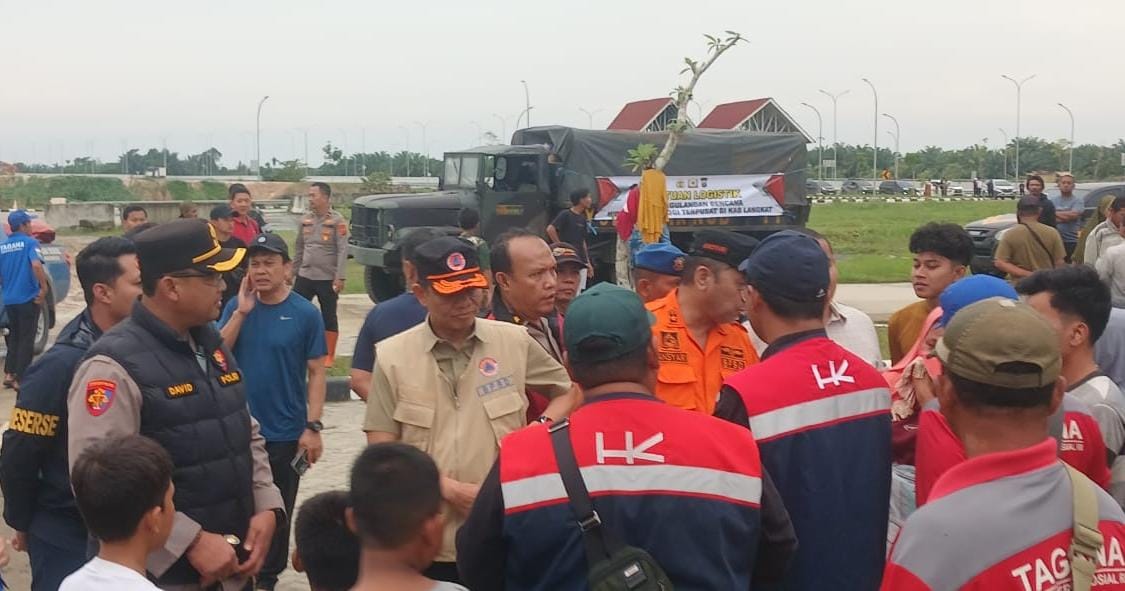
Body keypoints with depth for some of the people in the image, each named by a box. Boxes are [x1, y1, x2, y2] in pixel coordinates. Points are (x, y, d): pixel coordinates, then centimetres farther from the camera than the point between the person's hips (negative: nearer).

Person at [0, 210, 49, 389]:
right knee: (26, 339, 3)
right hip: (28, 298, -5)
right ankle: (21, 379, 4)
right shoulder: (30, 242, -11)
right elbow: (36, 265, -27)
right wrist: (44, 288, -17)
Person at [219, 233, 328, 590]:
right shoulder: (237, 307, 1)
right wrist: (242, 312, -14)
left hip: (285, 432, -2)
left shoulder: (305, 314, -7)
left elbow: (316, 373, -6)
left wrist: (313, 426, -11)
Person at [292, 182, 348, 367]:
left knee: (329, 316, 5)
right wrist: (293, 270, 14)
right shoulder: (305, 219, 7)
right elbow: (299, 247, 15)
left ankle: (329, 356, 15)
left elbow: (343, 250, -13)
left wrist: (340, 277, -19)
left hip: (327, 278, -5)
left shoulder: (337, 221, -9)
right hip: (305, 276, 5)